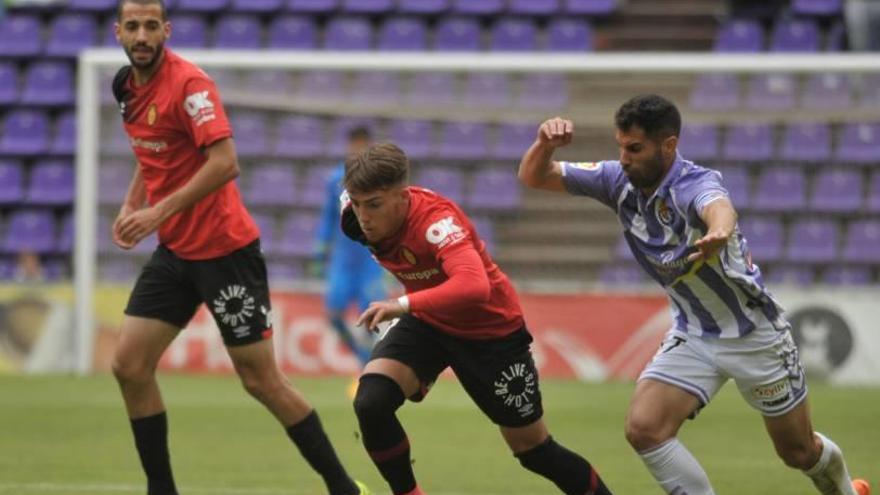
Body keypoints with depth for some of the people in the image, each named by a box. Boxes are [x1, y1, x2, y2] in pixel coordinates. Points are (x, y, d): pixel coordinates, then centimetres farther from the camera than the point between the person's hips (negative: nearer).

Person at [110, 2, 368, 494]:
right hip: (175, 251, 8)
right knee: (129, 366, 0)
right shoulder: (128, 86, 8)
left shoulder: (189, 82, -18)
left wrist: (160, 211, -27)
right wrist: (131, 204, 8)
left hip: (223, 248, -8)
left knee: (262, 380, -4)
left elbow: (225, 163, -27)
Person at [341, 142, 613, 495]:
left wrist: (404, 304, -58)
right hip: (426, 321, 5)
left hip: (489, 327, -5)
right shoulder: (357, 215, -16)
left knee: (533, 450, 6)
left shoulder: (436, 220, -36)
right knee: (370, 403, -22)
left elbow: (474, 287, -53)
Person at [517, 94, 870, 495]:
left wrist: (719, 231, -80)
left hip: (754, 336, -5)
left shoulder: (694, 184, -30)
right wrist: (545, 144, -31)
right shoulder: (619, 181, -11)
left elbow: (718, 206, -55)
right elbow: (534, 177, -7)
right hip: (693, 335, 5)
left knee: (800, 452, 10)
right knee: (643, 429, -18)